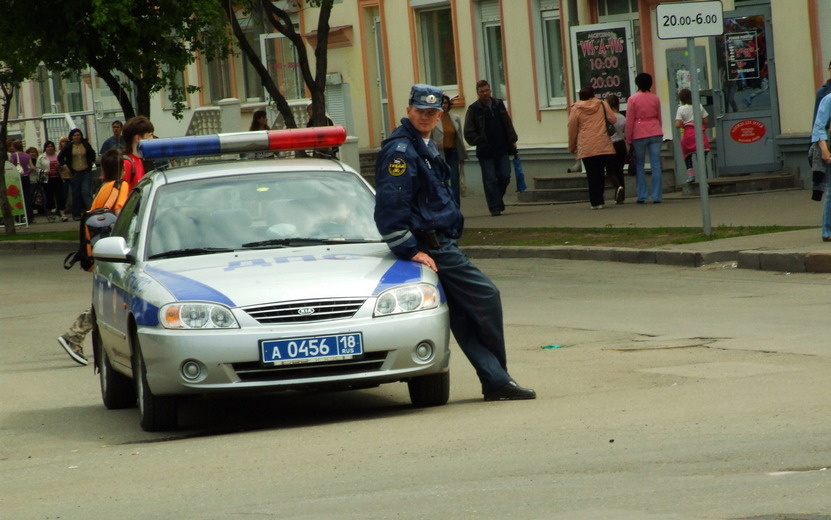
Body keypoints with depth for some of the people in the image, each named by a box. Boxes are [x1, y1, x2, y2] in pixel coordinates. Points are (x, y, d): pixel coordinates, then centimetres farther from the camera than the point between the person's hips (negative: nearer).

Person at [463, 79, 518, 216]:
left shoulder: (499, 105, 11)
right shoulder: (473, 109, -2)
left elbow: (508, 124, 17)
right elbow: (469, 133, -3)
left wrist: (512, 141, 10)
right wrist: (479, 142, -13)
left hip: (502, 149, 4)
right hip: (485, 152, -4)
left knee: (505, 177, 2)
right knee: (490, 180, -4)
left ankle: (498, 199, 25)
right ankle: (495, 207, 0)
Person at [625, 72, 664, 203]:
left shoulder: (633, 99, -4)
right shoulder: (655, 98, 5)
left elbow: (629, 121, -3)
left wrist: (628, 139, 3)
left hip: (639, 134, -2)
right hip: (655, 133, 2)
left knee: (640, 165, 7)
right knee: (656, 165, 0)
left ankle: (642, 195, 2)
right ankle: (657, 196, -3)